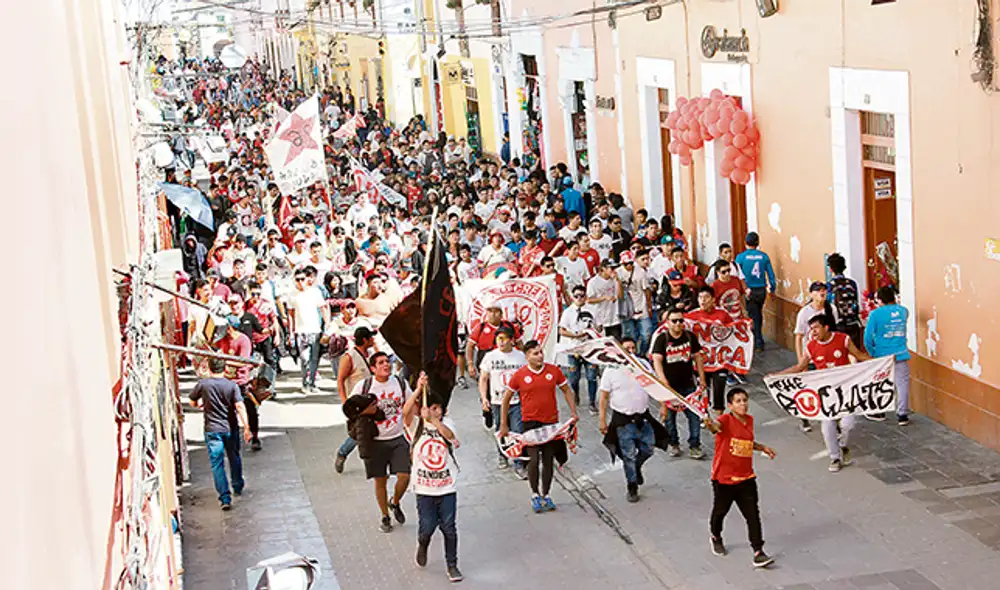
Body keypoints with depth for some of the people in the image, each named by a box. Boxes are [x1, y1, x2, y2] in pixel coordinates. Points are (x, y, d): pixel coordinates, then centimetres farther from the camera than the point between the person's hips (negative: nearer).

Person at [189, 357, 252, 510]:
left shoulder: (203, 384, -7)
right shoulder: (232, 386, -7)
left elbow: (193, 402, 6)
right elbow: (240, 407, -14)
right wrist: (246, 427, -14)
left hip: (212, 430, -2)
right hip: (231, 428, 2)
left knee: (217, 464, 0)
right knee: (234, 458, 22)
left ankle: (225, 498, -8)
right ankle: (238, 487, 40)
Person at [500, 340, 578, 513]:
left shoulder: (554, 370, 0)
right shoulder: (519, 375, -6)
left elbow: (566, 390, 13)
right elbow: (506, 399, 3)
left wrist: (573, 412, 2)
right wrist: (504, 425, 3)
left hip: (551, 422, 3)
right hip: (530, 422, -2)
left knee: (548, 460, 9)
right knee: (534, 459, -10)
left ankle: (545, 495, 23)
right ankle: (535, 494, 9)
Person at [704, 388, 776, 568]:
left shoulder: (749, 420, 6)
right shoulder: (726, 420, -15)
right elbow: (717, 426, -42)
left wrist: (763, 447, 17)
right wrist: (710, 424, -64)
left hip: (746, 478, 4)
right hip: (724, 478, -4)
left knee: (753, 515, -4)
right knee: (720, 511, 15)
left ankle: (758, 553, -3)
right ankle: (716, 537, 45)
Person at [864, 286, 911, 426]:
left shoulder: (875, 314, -10)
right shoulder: (903, 311, 0)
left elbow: (868, 338, -9)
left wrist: (873, 353, 3)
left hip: (882, 356, -2)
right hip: (901, 355, 2)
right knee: (902, 383, 6)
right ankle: (902, 415, 5)